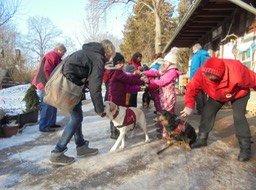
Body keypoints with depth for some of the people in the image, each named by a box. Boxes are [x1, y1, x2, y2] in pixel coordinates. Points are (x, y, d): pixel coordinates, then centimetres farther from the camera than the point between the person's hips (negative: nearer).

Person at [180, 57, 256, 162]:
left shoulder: (237, 70, -44)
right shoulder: (201, 73, -36)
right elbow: (192, 88, -25)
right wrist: (189, 106, -37)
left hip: (239, 94, -3)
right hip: (217, 95, 4)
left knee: (238, 117, -18)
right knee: (207, 113, -3)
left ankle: (245, 147, -2)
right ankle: (201, 140, 14)